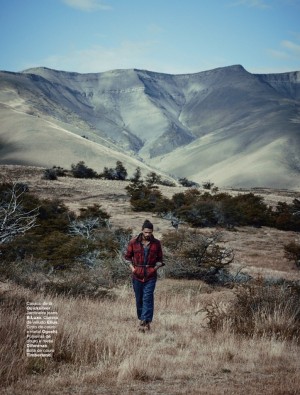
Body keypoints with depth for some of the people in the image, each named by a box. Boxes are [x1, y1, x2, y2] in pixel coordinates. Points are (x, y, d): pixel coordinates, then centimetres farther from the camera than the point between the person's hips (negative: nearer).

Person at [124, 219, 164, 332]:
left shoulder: (156, 243, 0)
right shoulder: (133, 242, -2)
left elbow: (159, 259, 11)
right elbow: (127, 256, 10)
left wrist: (155, 268, -4)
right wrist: (131, 267, -2)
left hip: (150, 276, -1)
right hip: (137, 275, 1)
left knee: (147, 298, -11)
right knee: (139, 299, 9)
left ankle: (145, 321, -14)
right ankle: (142, 320, 24)